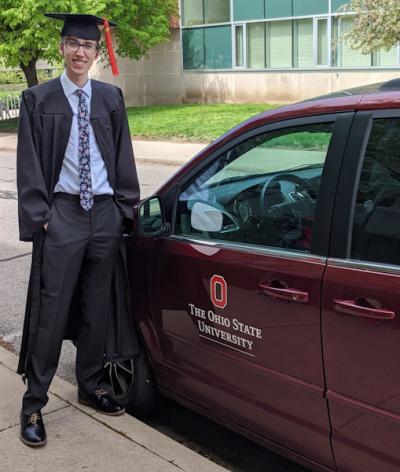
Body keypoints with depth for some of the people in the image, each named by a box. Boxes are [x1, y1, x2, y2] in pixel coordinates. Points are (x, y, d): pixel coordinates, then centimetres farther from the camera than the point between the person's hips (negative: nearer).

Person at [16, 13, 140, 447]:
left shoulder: (110, 98, 8)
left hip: (105, 214, 3)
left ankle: (90, 386, 29)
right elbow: (29, 165, -2)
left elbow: (122, 156, 10)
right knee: (51, 311, -2)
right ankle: (33, 404, 11)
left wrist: (125, 205, 5)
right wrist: (40, 215, -8)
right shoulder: (38, 100, 0)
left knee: (97, 307, 12)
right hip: (62, 214, -3)